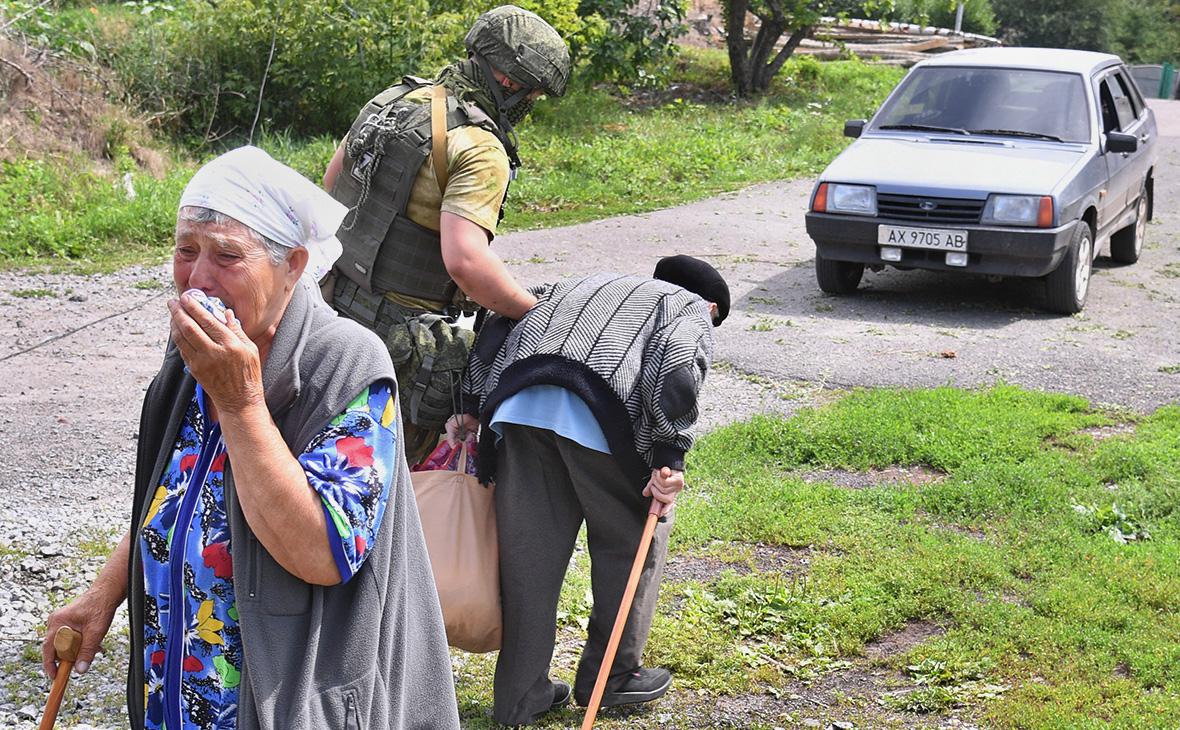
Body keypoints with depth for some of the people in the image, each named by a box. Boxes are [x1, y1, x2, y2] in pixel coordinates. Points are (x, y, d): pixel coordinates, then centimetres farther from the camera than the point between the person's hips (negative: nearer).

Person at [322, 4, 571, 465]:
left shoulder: (393, 99, 5)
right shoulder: (481, 150, -21)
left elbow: (332, 181, 18)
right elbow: (465, 260, -33)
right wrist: (534, 314, -21)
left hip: (335, 299, 8)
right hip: (398, 336, -8)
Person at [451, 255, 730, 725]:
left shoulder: (585, 286, 41)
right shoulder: (694, 309, 24)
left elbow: (500, 323, 29)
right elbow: (677, 363, 0)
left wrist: (473, 405, 26)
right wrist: (670, 458, -5)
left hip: (517, 405, 5)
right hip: (598, 416, -5)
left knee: (527, 551, 13)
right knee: (631, 542, 16)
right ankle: (611, 678, 26)